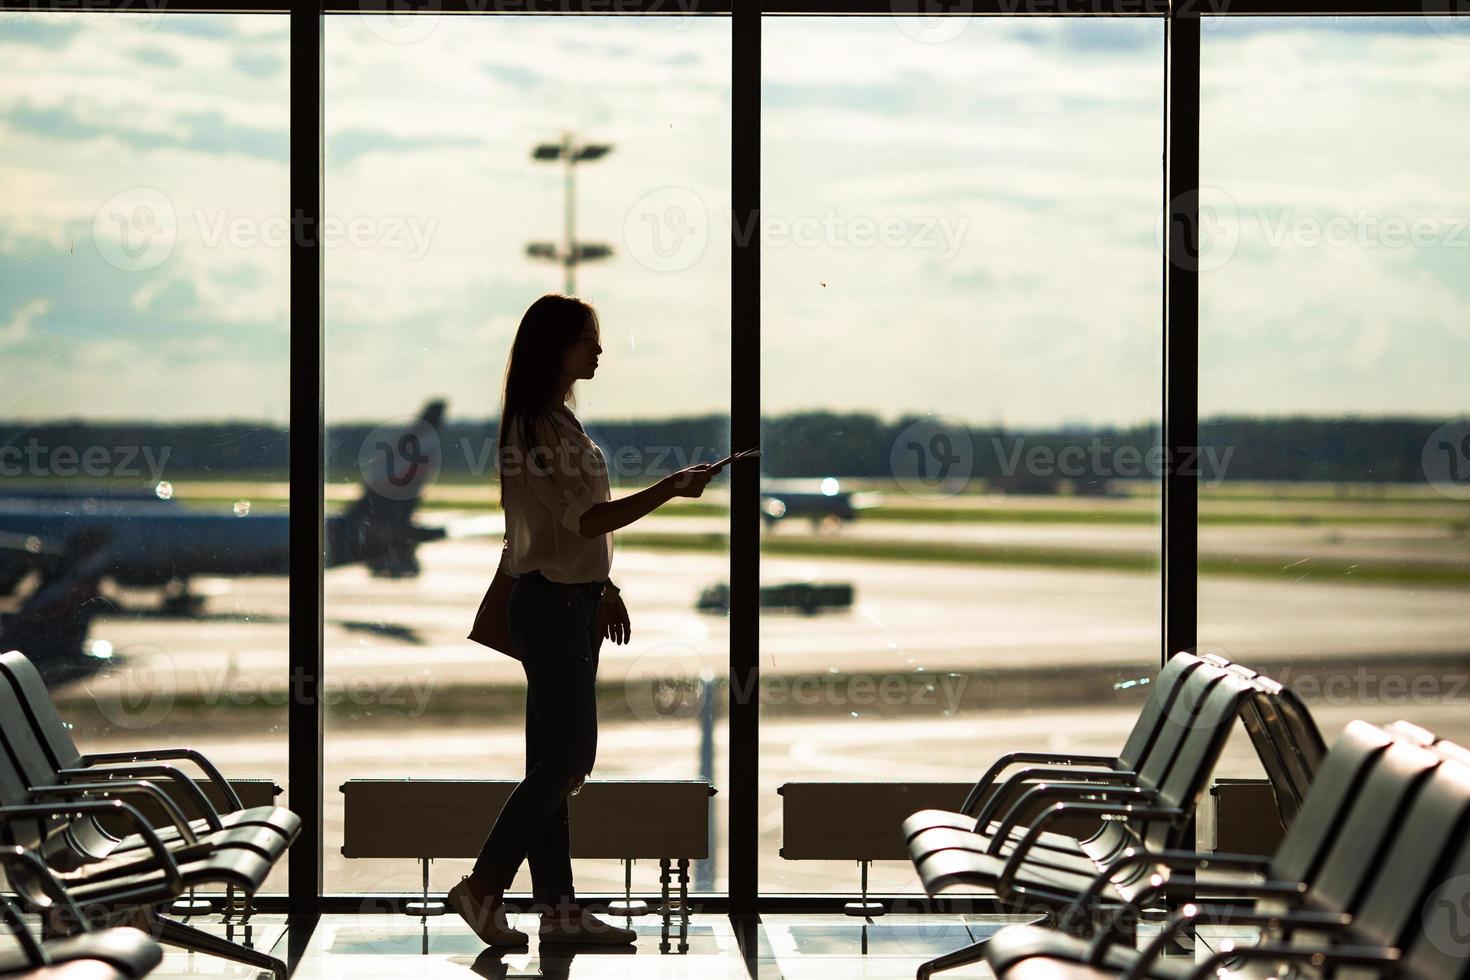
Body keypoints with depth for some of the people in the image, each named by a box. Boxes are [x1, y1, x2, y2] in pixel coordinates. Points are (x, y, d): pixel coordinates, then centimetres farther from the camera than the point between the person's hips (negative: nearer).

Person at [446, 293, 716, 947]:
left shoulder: (557, 421, 14)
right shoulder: (536, 427, -18)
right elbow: (585, 519, -23)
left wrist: (602, 587, 21)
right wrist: (670, 489, -25)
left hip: (571, 601, 10)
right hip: (551, 604, -10)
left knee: (555, 758, 10)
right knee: (566, 756, -7)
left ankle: (557, 905, 14)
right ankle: (482, 887, 1)